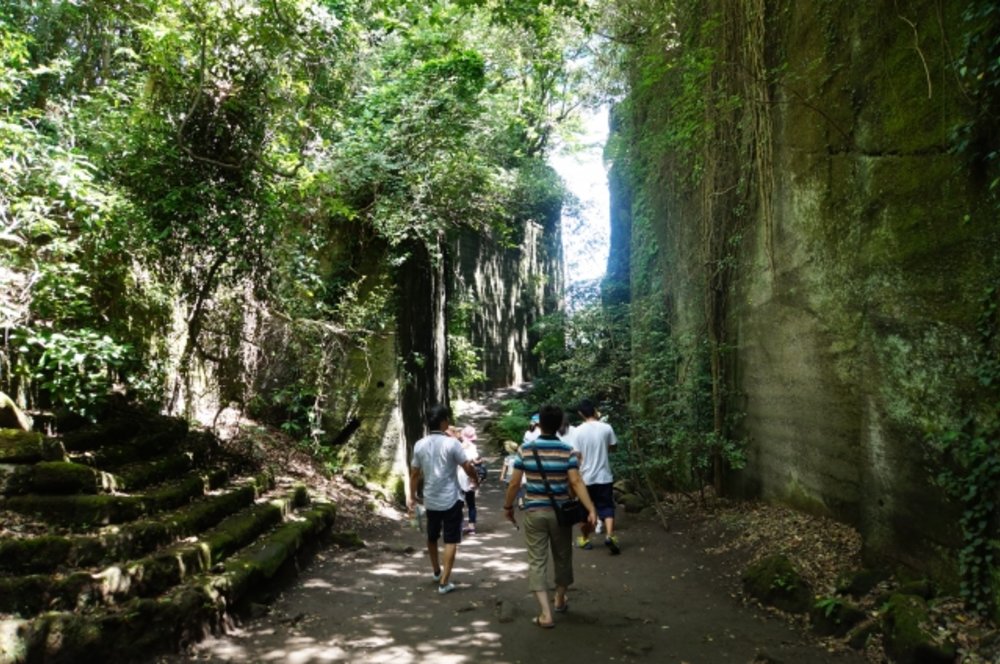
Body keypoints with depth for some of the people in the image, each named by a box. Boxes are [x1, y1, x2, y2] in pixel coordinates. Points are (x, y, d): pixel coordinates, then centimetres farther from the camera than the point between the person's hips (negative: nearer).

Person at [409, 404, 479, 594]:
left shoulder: (420, 445, -1)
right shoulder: (451, 443, -15)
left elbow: (415, 474, 5)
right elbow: (468, 467, -11)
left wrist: (412, 497, 16)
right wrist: (475, 480, 10)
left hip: (430, 500, 5)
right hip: (451, 499, -5)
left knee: (432, 537, 23)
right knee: (451, 541, 2)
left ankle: (437, 571, 42)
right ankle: (444, 582, 0)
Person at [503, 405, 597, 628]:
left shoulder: (526, 449, -5)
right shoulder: (567, 450, -7)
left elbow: (514, 482, -3)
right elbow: (576, 482, -15)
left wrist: (508, 506, 11)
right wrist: (591, 509, -15)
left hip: (534, 511, 0)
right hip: (560, 512, 1)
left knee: (537, 561, 4)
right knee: (562, 557, 21)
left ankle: (545, 614, -3)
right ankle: (560, 600, 39)